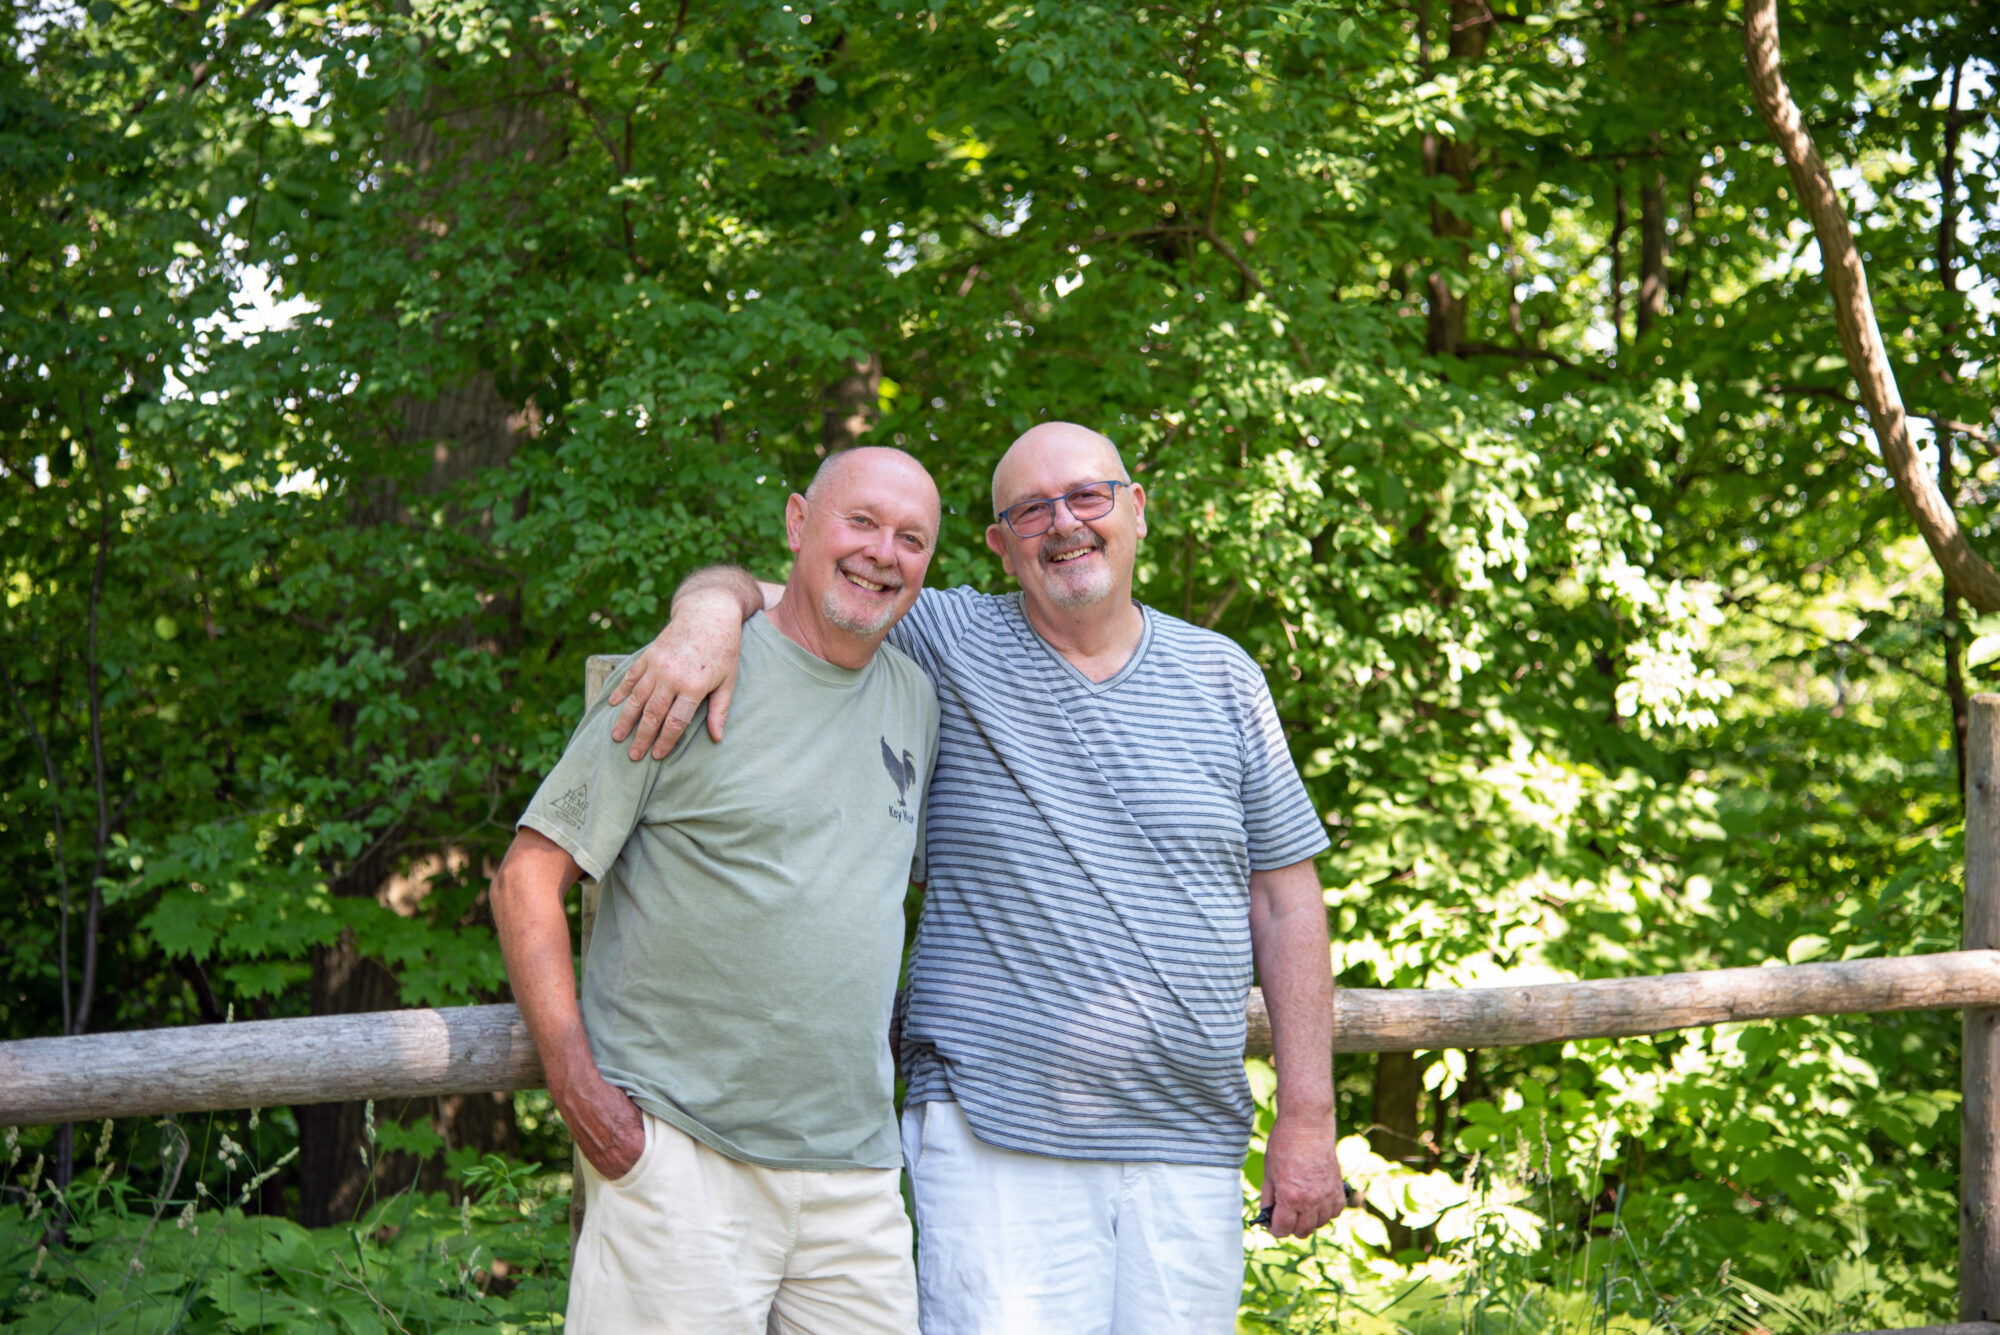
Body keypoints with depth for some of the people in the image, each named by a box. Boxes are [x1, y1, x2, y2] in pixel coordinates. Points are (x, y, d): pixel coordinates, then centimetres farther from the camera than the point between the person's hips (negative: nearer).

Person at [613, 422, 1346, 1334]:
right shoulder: (945, 645, 2)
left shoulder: (1222, 678, 8)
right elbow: (754, 592, 6)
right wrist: (710, 614, -20)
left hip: (1187, 1149, 3)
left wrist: (1307, 1119, 5)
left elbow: (1285, 899, 10)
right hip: (993, 1139, -2)